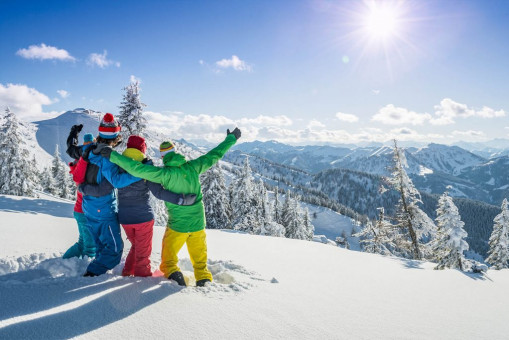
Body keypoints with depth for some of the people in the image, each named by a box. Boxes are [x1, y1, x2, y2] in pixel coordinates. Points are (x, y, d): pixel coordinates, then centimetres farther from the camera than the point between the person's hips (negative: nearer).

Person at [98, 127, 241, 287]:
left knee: (168, 261, 14)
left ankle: (173, 274, -8)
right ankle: (204, 280, 13)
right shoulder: (193, 167, -6)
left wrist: (113, 156, -13)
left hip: (177, 226, -3)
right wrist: (231, 138, 15)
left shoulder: (166, 173, -16)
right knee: (200, 262, 20)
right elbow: (214, 155, 3)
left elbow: (138, 169, -20)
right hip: (198, 224, 3)